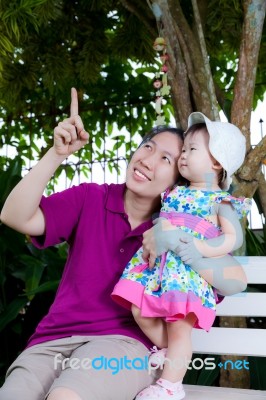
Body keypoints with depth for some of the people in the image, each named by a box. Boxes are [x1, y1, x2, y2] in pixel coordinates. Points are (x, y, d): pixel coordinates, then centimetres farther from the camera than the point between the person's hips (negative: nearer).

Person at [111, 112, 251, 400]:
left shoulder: (221, 202, -1)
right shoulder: (173, 193, 17)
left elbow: (234, 238, -11)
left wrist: (200, 249, -22)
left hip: (191, 272, -6)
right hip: (158, 264, 6)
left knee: (179, 324, -7)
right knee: (140, 310, -3)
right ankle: (168, 351, 22)